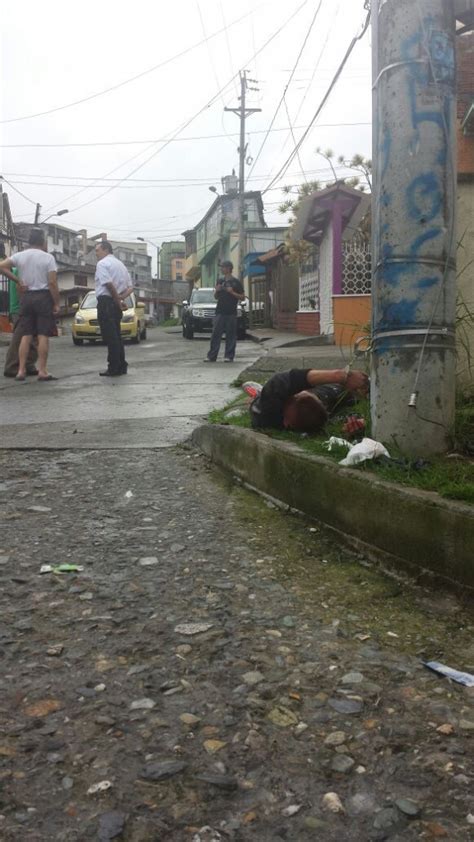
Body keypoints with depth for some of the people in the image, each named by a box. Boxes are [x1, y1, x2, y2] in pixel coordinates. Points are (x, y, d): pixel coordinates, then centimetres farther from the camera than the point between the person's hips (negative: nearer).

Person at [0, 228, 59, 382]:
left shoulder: (19, 256, 5)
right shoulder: (48, 257, -5)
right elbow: (52, 283, -11)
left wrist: (18, 281, 2)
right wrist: (56, 304, -6)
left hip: (26, 297, 4)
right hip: (43, 297, -4)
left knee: (26, 336, 7)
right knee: (43, 336, -3)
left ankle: (21, 371, 4)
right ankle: (42, 371, -4)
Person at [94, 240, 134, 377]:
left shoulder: (102, 263, -6)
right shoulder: (121, 264, 21)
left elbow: (109, 284, -19)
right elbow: (130, 287, 16)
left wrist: (118, 301, -12)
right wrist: (121, 298, 1)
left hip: (106, 301, -8)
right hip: (115, 304, 8)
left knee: (110, 336, -8)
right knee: (116, 335, 13)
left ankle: (113, 368, -8)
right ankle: (121, 366, 15)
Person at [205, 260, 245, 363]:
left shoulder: (236, 282, 1)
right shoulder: (220, 281, 14)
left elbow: (242, 297, 0)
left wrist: (232, 292, -13)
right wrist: (217, 290, 0)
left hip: (231, 313, -4)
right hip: (220, 312, 4)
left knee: (231, 335, -1)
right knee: (215, 335, 0)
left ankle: (229, 356, 4)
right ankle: (211, 356, 2)